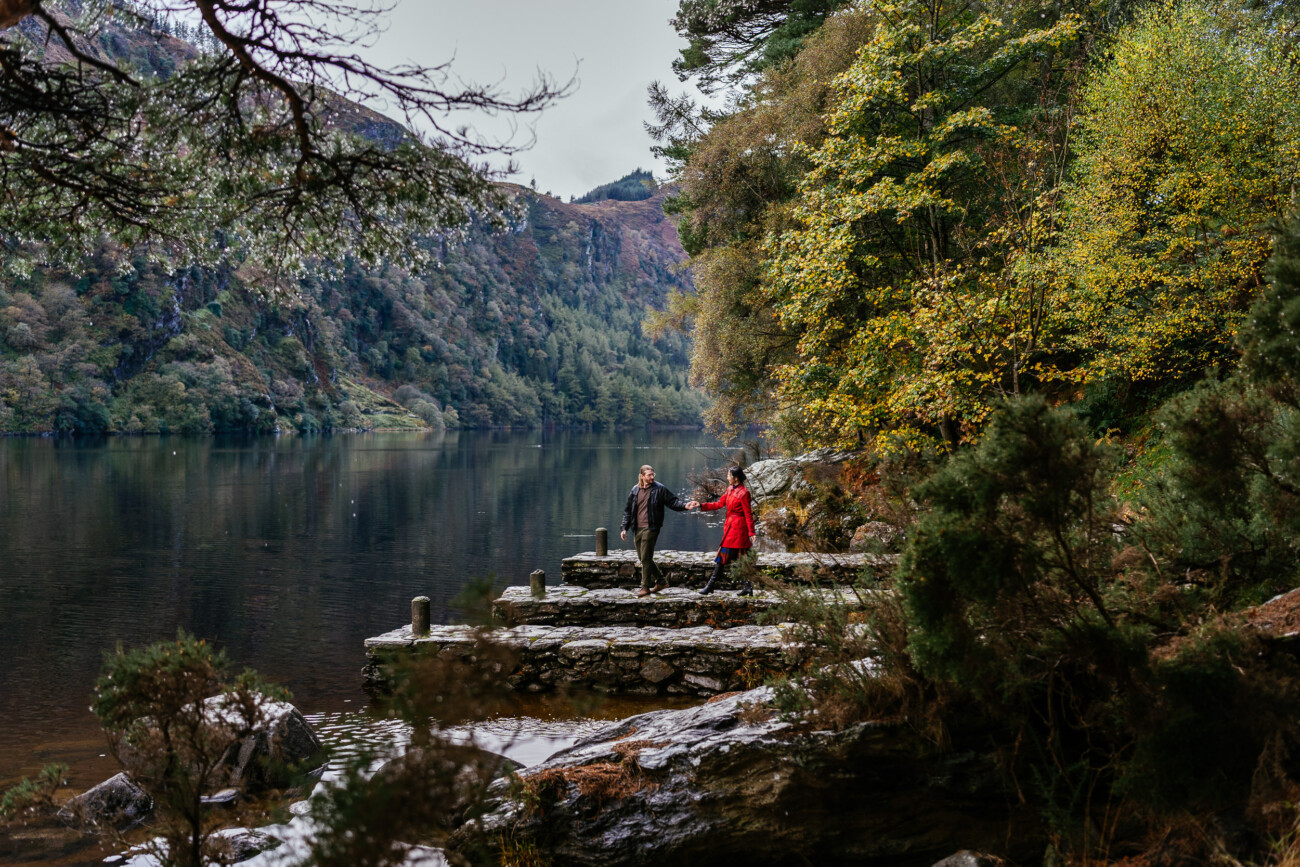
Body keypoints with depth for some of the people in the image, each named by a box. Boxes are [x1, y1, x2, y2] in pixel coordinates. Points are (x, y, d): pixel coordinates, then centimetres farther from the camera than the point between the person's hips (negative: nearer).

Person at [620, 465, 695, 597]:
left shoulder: (659, 489, -3)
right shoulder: (634, 490, 9)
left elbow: (673, 501, -3)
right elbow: (628, 511, 14)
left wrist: (685, 505, -22)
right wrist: (625, 528, 9)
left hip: (650, 529, -5)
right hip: (637, 529, 5)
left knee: (646, 559, -6)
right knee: (643, 558, 11)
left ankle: (645, 587, 4)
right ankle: (661, 580, 25)